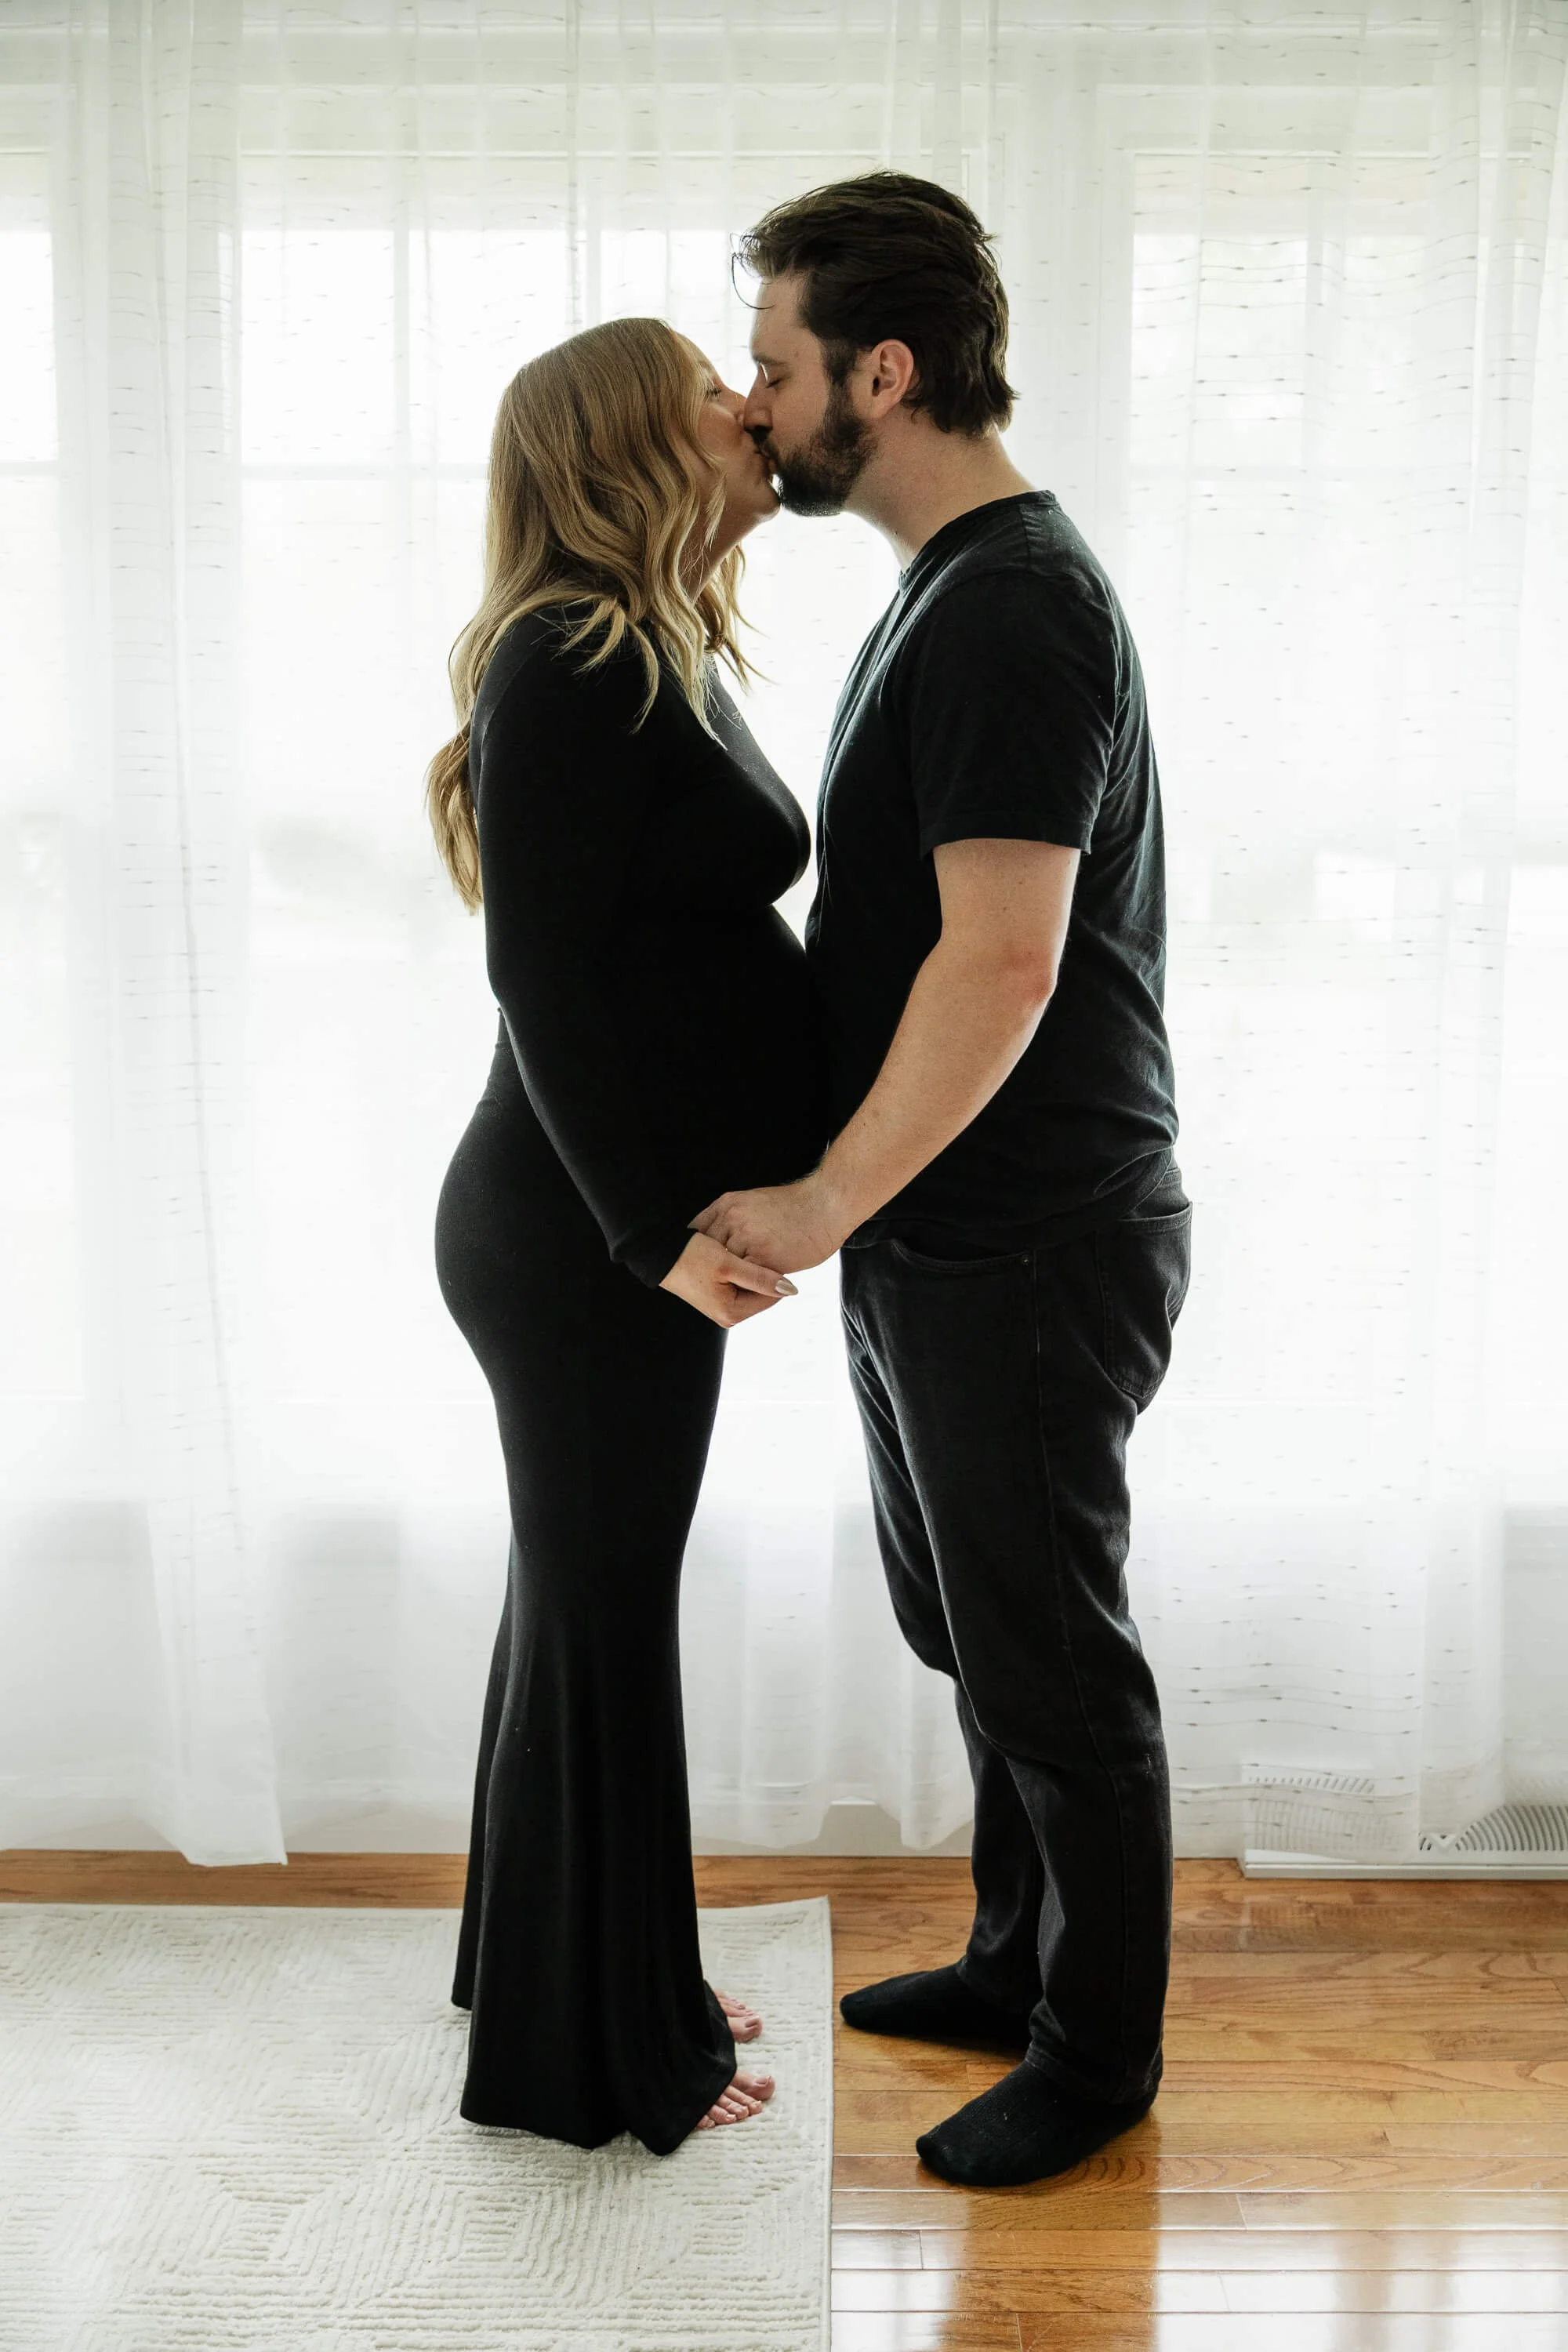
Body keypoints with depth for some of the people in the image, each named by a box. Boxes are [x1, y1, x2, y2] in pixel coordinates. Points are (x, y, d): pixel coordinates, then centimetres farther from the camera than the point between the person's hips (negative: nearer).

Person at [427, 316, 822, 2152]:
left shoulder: (662, 658, 13)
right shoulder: (571, 663, -17)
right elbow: (541, 972, -21)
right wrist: (656, 1231, -21)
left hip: (642, 1223, 10)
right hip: (578, 1240, -10)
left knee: (602, 1595, 19)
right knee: (598, 1616, 3)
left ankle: (623, 1986, 37)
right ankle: (586, 2056, 22)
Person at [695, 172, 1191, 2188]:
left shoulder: (1011, 607, -19)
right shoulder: (951, 588, 14)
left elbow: (1004, 963, -26)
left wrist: (826, 1202, -19)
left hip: (1025, 1255, -10)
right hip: (935, 1238, 10)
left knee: (1051, 1666, 5)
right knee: (968, 1634, 21)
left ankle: (1099, 2049, 25)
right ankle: (1020, 1959, 40)